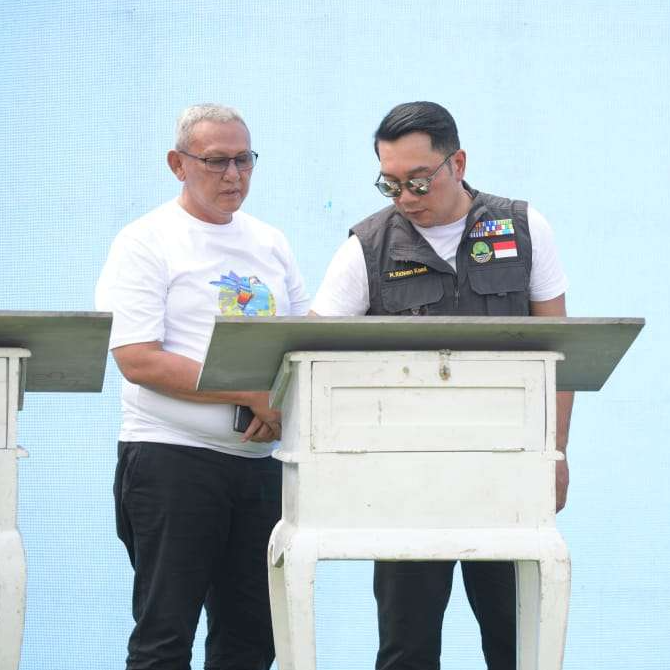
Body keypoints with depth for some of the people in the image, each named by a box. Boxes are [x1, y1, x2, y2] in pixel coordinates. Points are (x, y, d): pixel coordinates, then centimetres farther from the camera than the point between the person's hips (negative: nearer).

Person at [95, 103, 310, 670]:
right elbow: (137, 360, -14)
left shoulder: (270, 244, 15)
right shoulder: (146, 243, -4)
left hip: (261, 461, 6)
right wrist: (250, 394, -17)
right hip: (172, 458, -6)